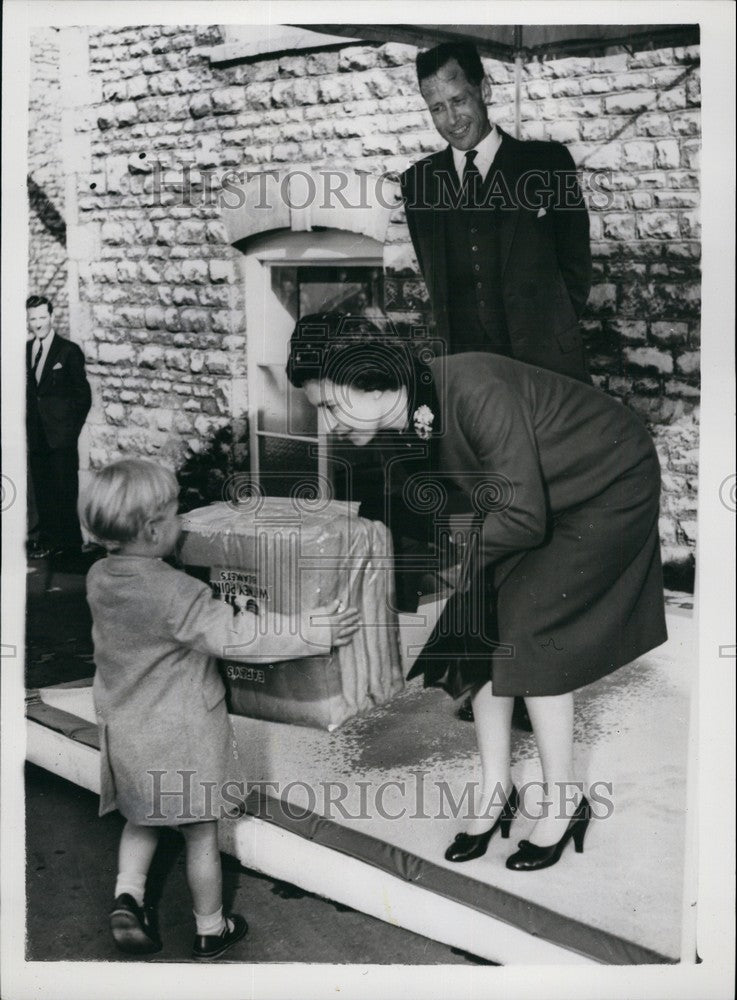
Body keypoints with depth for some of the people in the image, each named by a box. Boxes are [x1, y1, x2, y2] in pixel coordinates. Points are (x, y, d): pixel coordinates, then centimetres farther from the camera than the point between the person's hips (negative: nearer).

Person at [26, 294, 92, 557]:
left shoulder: (69, 351, -6)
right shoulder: (25, 351, 10)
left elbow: (83, 395, -4)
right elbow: (27, 391, 13)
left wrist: (72, 428, -5)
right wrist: (27, 425, 5)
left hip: (60, 436, -5)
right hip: (35, 435, 5)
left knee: (64, 489, -2)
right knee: (41, 488, 10)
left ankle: (69, 541, 7)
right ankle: (47, 537, 21)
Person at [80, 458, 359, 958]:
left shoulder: (100, 578, -4)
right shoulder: (176, 593, -26)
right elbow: (237, 635, -28)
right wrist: (314, 631, -24)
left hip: (124, 727, 6)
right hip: (181, 734, -6)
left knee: (142, 819, 28)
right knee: (202, 835, 12)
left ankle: (127, 893, 10)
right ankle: (211, 931, 27)